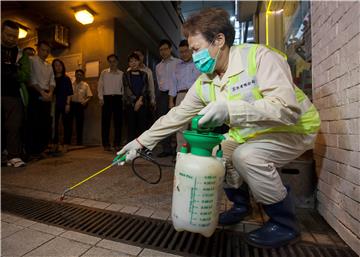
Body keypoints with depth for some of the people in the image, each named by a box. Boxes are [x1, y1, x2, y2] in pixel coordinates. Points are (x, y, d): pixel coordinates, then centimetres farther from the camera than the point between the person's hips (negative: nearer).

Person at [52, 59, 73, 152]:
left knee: (66, 124, -2)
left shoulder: (66, 79, 7)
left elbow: (69, 93, 1)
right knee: (54, 124, 2)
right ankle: (55, 145, 13)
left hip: (64, 104, -2)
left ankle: (66, 145, 3)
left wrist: (68, 104, -9)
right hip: (55, 104, 2)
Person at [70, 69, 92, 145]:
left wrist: (85, 101, -16)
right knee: (69, 122, 5)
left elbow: (89, 96, 1)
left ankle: (79, 141, 17)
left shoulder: (85, 85, 5)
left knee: (79, 123, 5)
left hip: (80, 105, -1)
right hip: (71, 104, 1)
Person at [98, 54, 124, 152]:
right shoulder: (104, 72, 10)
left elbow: (124, 87, 8)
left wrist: (123, 98, -2)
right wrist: (101, 98, -4)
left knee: (118, 121, 0)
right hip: (107, 98, 0)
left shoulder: (121, 74, 10)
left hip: (118, 98, 0)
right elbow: (100, 86, 7)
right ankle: (106, 144, 7)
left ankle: (117, 144, 8)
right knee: (105, 121, -1)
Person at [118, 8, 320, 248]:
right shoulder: (204, 83, -6)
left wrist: (230, 109, -45)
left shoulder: (260, 56, -23)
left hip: (293, 128, -5)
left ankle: (285, 224, -2)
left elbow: (288, 109, -33)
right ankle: (241, 204, 20)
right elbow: (177, 116, -4)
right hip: (249, 134, 6)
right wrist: (141, 142, -5)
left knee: (246, 156, -30)